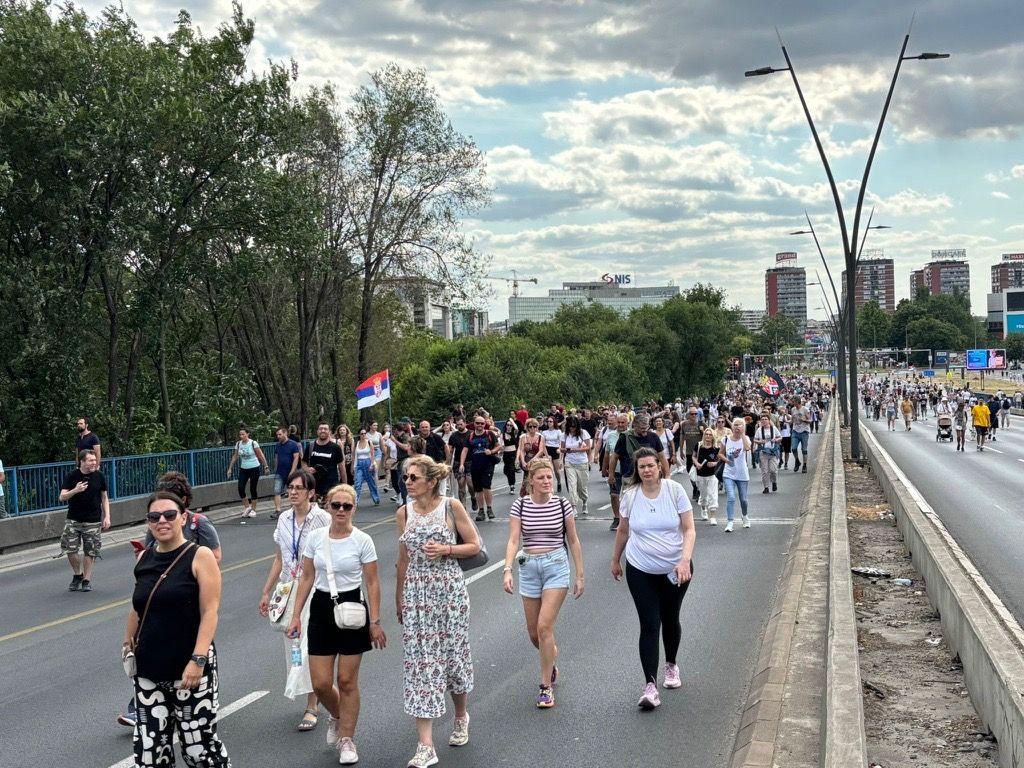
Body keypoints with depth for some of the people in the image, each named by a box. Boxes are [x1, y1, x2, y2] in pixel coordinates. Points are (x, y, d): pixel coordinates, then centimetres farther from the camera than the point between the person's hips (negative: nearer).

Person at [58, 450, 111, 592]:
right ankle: (78, 574, 19)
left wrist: (107, 517, 1)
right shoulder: (72, 477, -3)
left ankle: (86, 580, 13)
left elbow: (104, 497, 9)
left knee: (90, 552, 1)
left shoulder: (99, 476, 1)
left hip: (93, 521, 0)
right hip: (73, 520, 0)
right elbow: (62, 497, -6)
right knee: (70, 549, -5)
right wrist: (75, 490, -24)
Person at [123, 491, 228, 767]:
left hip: (189, 669, -5)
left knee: (199, 746, -1)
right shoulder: (145, 559, 8)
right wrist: (128, 642, 22)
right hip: (148, 669, 5)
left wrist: (198, 660, -20)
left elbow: (210, 612, -12)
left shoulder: (200, 556, -7)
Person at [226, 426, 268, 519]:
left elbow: (261, 456, -9)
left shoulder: (253, 443, -12)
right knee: (240, 488, -6)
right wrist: (230, 468, 10)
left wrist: (265, 466, -11)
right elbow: (235, 457, 11)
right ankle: (247, 506, 13)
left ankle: (253, 509, 15)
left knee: (253, 489, 0)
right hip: (243, 469, 4)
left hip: (254, 469, -4)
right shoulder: (238, 444, 2)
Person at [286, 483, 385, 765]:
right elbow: (307, 578, 6)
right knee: (321, 683, 2)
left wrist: (375, 622, -7)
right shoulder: (315, 537, 0)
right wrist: (296, 615, 2)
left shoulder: (362, 541, -8)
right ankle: (337, 717, 34)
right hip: (322, 608, 3)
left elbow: (372, 583, -5)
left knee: (347, 681, 2)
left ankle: (347, 739, 18)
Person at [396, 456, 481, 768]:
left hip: (449, 588, -2)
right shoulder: (404, 513, 3)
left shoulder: (451, 506, -6)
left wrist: (446, 549, -16)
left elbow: (474, 545, 0)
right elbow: (403, 559, 13)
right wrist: (398, 597, 18)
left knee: (453, 653, 8)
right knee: (420, 660, -3)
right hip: (416, 592, 2)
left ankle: (461, 717, 38)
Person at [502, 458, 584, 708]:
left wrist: (580, 575, 6)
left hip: (557, 567, -2)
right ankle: (551, 659, 43)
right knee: (533, 632, 9)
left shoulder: (561, 504, -2)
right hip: (529, 568, 2)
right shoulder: (520, 505, -1)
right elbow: (513, 540, -6)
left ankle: (546, 686, -3)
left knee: (544, 626, -14)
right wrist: (508, 570, -21)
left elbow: (573, 541, 6)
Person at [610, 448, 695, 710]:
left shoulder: (674, 490, -11)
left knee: (670, 620, 16)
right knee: (649, 626, -7)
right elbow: (623, 531, 9)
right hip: (641, 570, 0)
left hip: (675, 568, 0)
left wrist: (685, 560, -25)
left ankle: (671, 665, 41)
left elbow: (689, 530, -12)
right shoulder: (630, 496, -7)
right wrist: (615, 560, 17)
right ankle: (650, 685, -8)